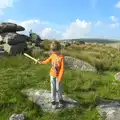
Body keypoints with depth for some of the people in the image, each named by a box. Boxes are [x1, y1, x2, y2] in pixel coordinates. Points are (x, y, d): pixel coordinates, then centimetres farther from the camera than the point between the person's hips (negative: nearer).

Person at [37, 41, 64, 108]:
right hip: (52, 74, 4)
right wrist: (42, 62, 17)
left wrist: (60, 78, -21)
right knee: (53, 88, 11)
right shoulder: (53, 55, -6)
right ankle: (53, 101, 25)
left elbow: (62, 68, -21)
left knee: (58, 88, 9)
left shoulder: (61, 57, -23)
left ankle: (60, 99, 33)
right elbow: (49, 60, 17)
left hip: (58, 75, -4)